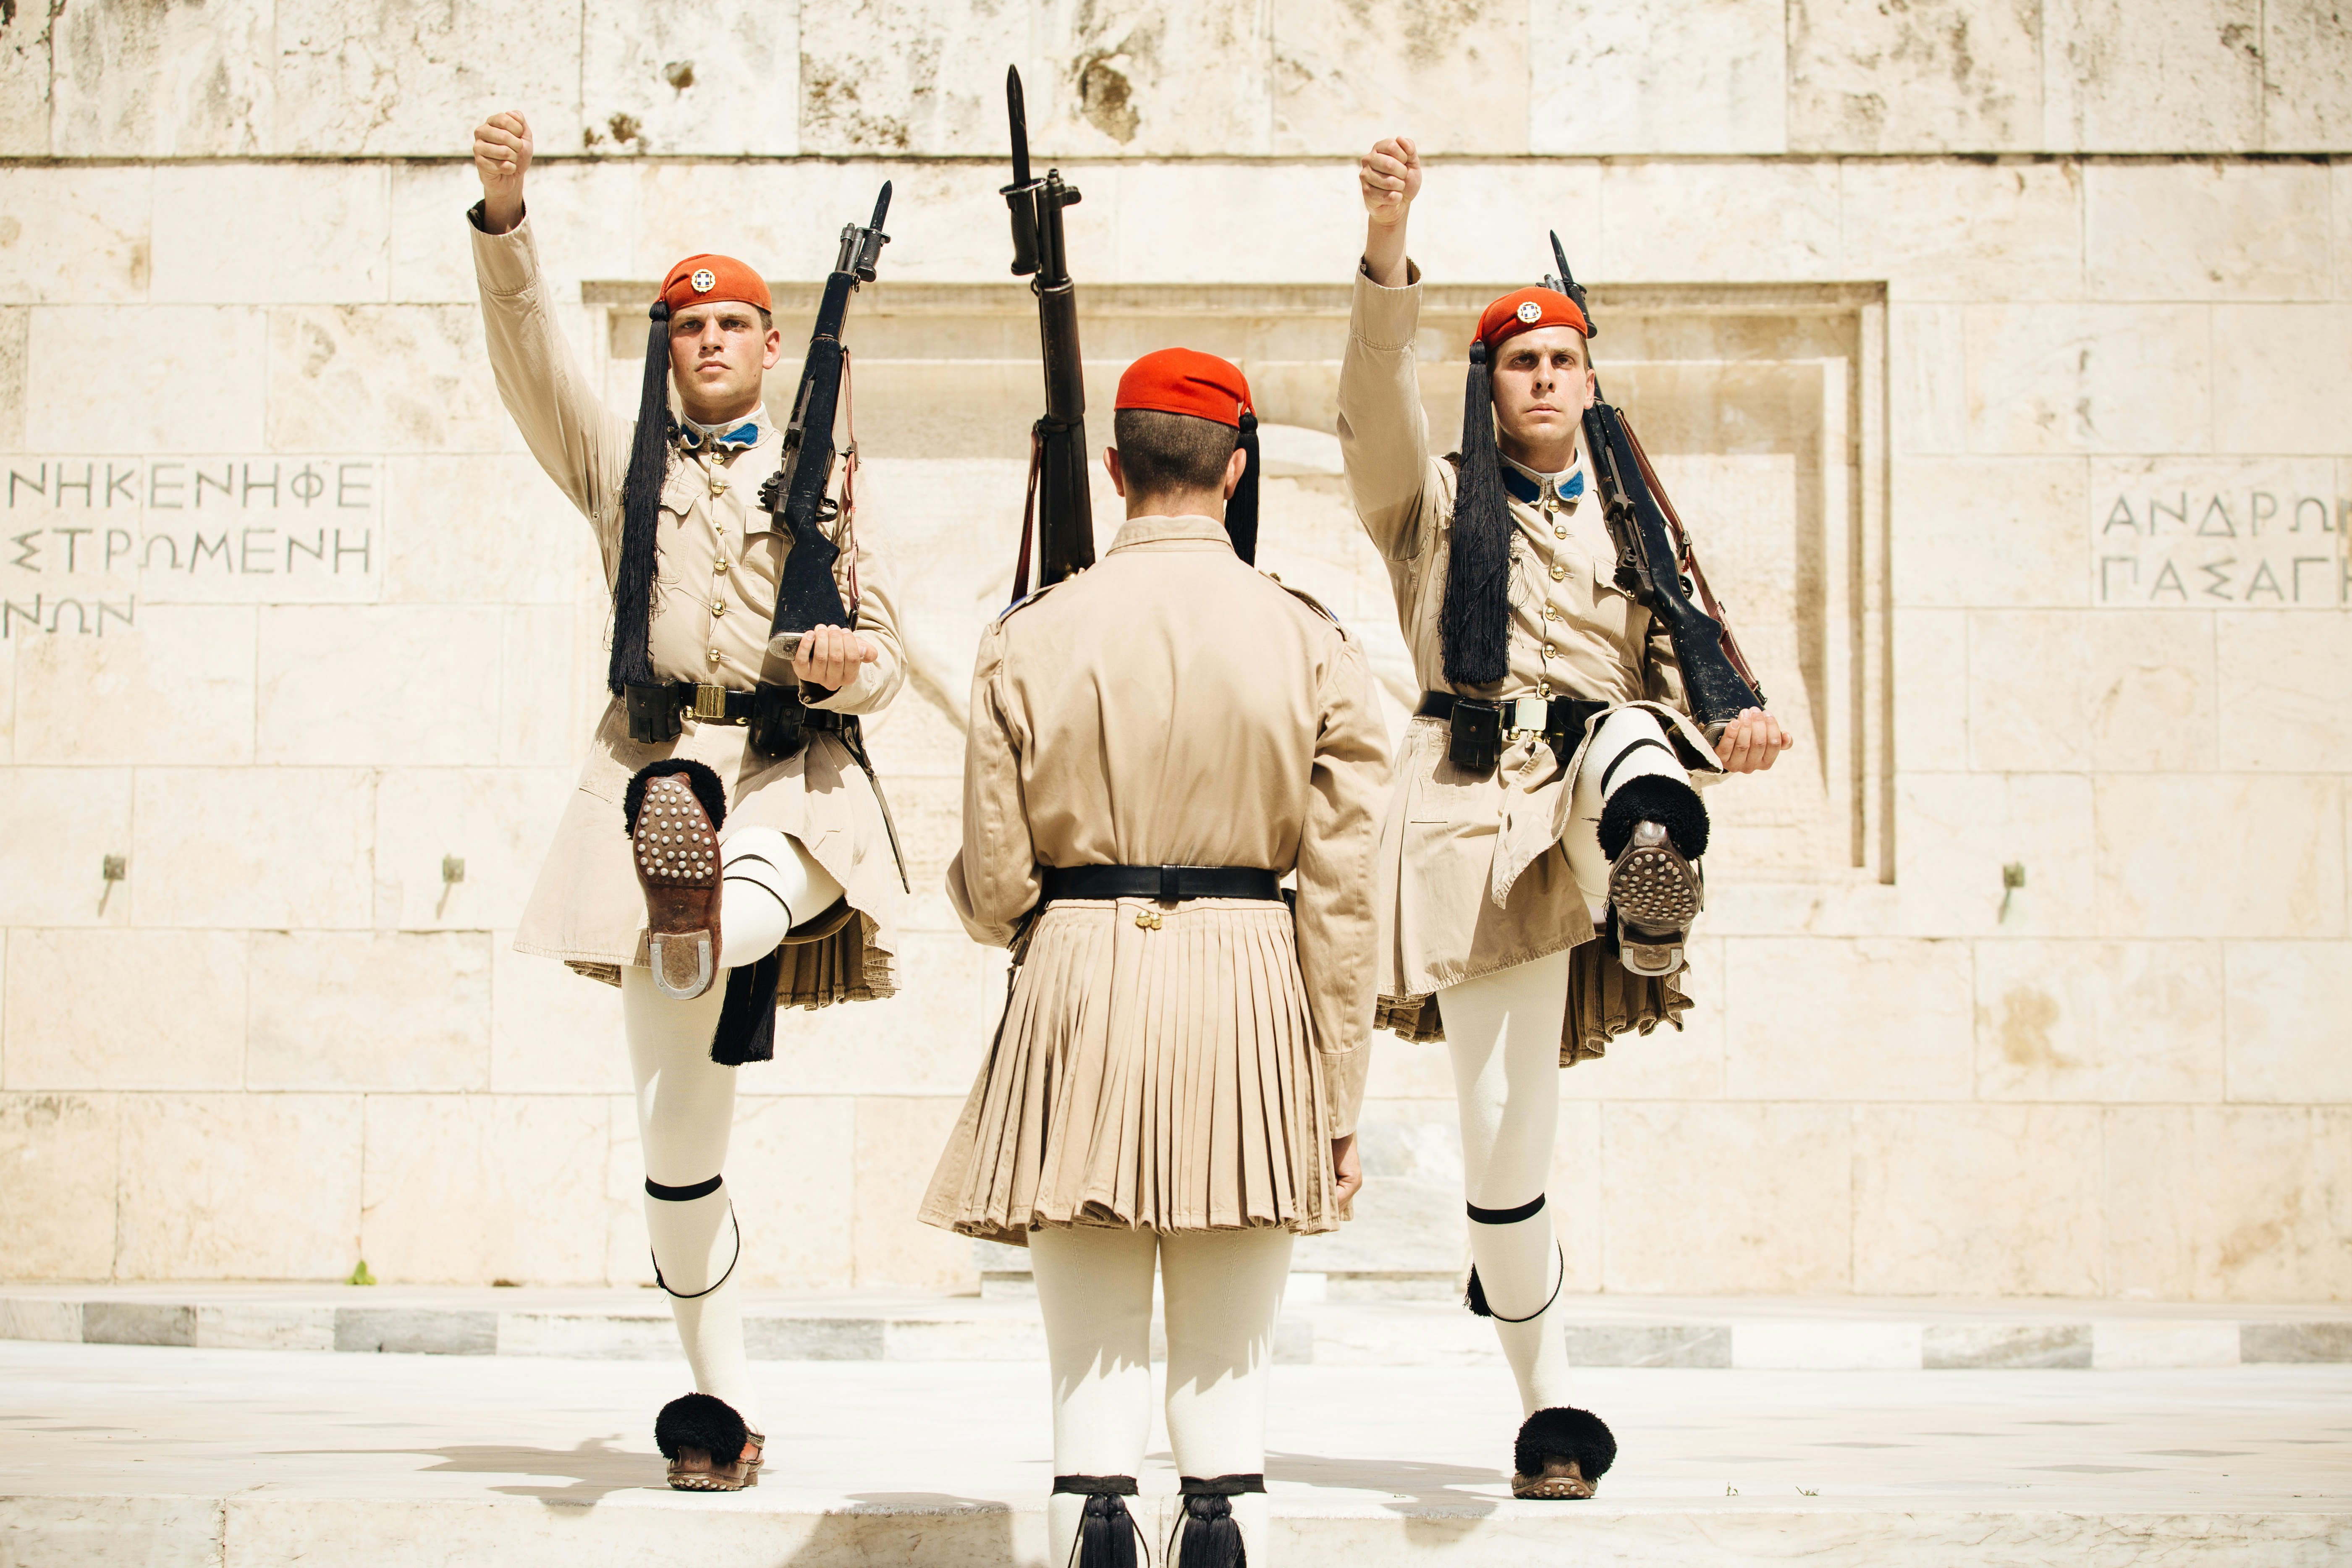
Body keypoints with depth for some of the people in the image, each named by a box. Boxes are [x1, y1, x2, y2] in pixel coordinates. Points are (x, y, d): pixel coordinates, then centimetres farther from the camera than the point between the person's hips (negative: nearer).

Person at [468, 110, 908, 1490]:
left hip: (793, 780, 1)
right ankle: (724, 1409, 4)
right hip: (657, 778, 0)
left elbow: (887, 651, 13)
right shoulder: (623, 462, 15)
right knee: (676, 1136, -2)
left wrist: (848, 669, -11)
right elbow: (531, 353, 0)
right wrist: (505, 216, -16)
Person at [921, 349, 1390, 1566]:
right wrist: (1340, 1108, 3)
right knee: (1229, 1371, 7)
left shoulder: (1029, 639, 0)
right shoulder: (1310, 643, 1)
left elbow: (992, 889, 0)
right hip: (1251, 996, 0)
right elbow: (1340, 895, -2)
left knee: (1090, 1364, 4)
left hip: (1078, 983, 0)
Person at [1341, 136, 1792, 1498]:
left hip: (1598, 767, 2)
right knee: (1504, 1120, -6)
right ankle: (1551, 1407, 5)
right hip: (1479, 799, -2)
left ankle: (1653, 879, -70)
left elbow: (1675, 682, 15)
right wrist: (1389, 244, -24)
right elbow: (1379, 396, -7)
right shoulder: (1434, 502, 13)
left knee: (1630, 742, -35)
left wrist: (1732, 736, -9)